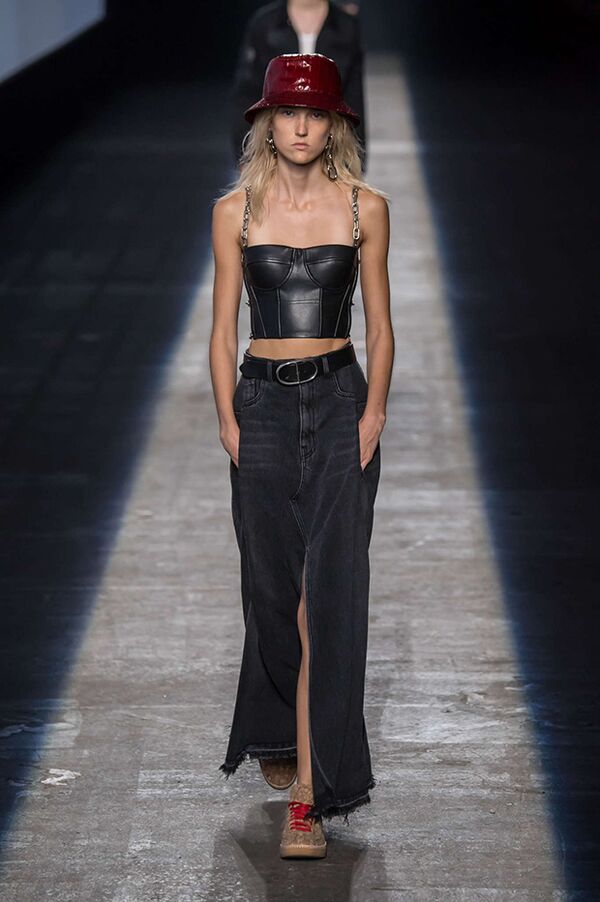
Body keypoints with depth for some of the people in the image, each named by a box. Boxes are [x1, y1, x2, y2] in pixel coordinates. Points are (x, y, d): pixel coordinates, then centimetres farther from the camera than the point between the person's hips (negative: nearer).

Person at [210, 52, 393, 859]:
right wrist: (229, 423, -2)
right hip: (262, 404, 1)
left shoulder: (365, 207, 3)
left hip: (340, 403, -1)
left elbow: (380, 328, 6)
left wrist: (373, 414, -4)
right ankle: (276, 738, 32)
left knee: (328, 594, -8)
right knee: (271, 588, 8)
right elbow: (222, 329, 6)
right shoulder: (235, 210, 4)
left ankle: (308, 794, -8)